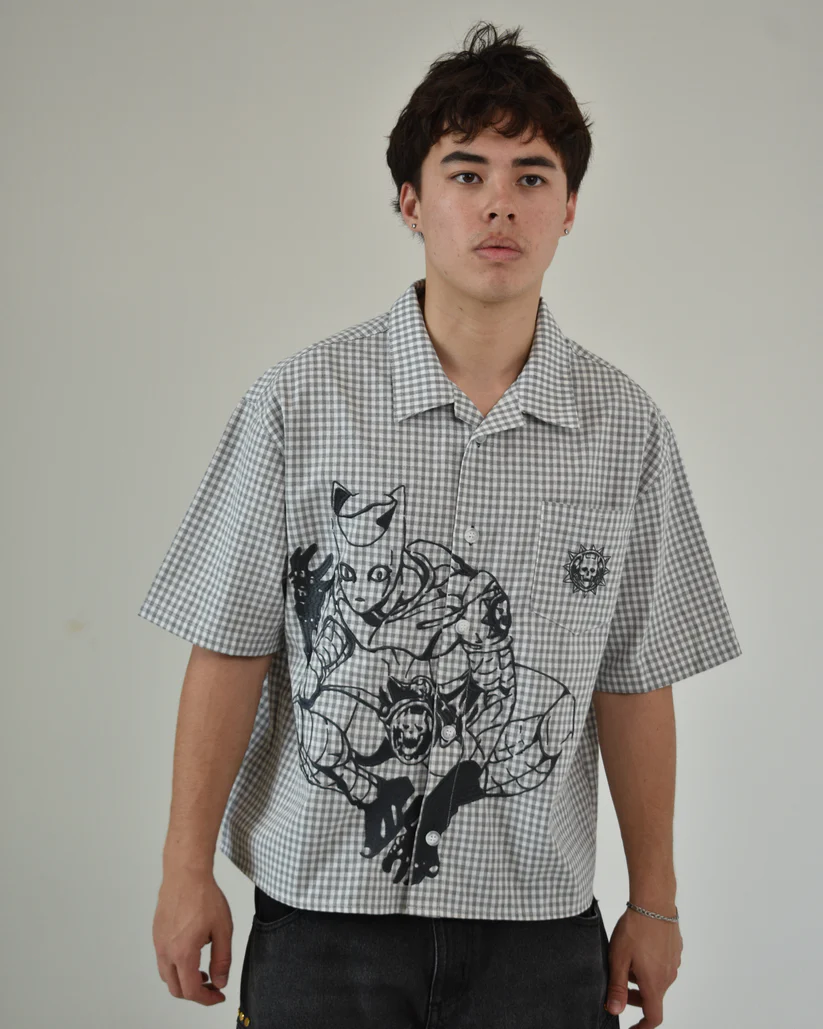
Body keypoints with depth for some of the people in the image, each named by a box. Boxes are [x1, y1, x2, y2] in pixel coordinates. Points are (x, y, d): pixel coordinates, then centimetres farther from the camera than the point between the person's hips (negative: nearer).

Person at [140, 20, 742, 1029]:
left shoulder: (626, 427, 0)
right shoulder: (298, 403, -5)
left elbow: (633, 683, 4)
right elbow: (230, 649, -3)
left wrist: (654, 903, 8)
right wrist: (187, 871, -2)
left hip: (539, 924, 2)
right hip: (321, 910, -1)